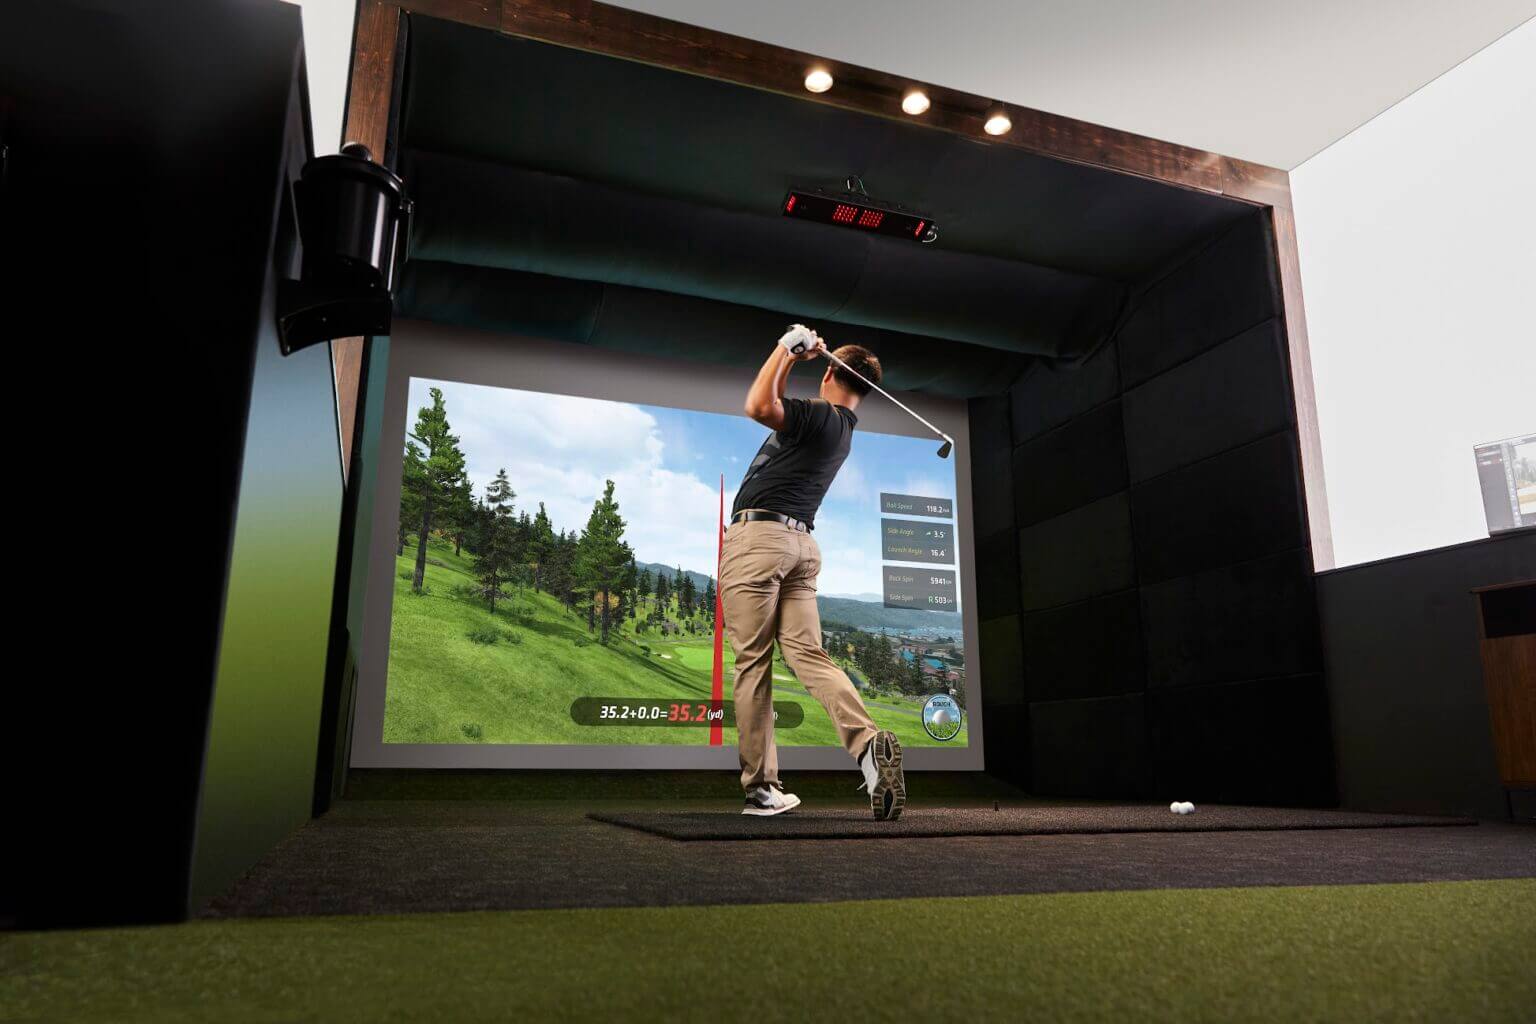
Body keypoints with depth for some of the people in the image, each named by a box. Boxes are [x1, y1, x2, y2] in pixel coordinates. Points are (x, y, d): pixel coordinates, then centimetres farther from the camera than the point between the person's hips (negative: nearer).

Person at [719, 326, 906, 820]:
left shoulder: (816, 414, -5)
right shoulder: (842, 430, 22)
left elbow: (759, 406, -23)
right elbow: (778, 409, 34)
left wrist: (786, 352, -9)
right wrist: (794, 359, 28)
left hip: (758, 534, -8)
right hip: (801, 542, 8)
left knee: (753, 663, -4)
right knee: (809, 655, 0)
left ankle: (760, 788, 0)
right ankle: (867, 740, -22)